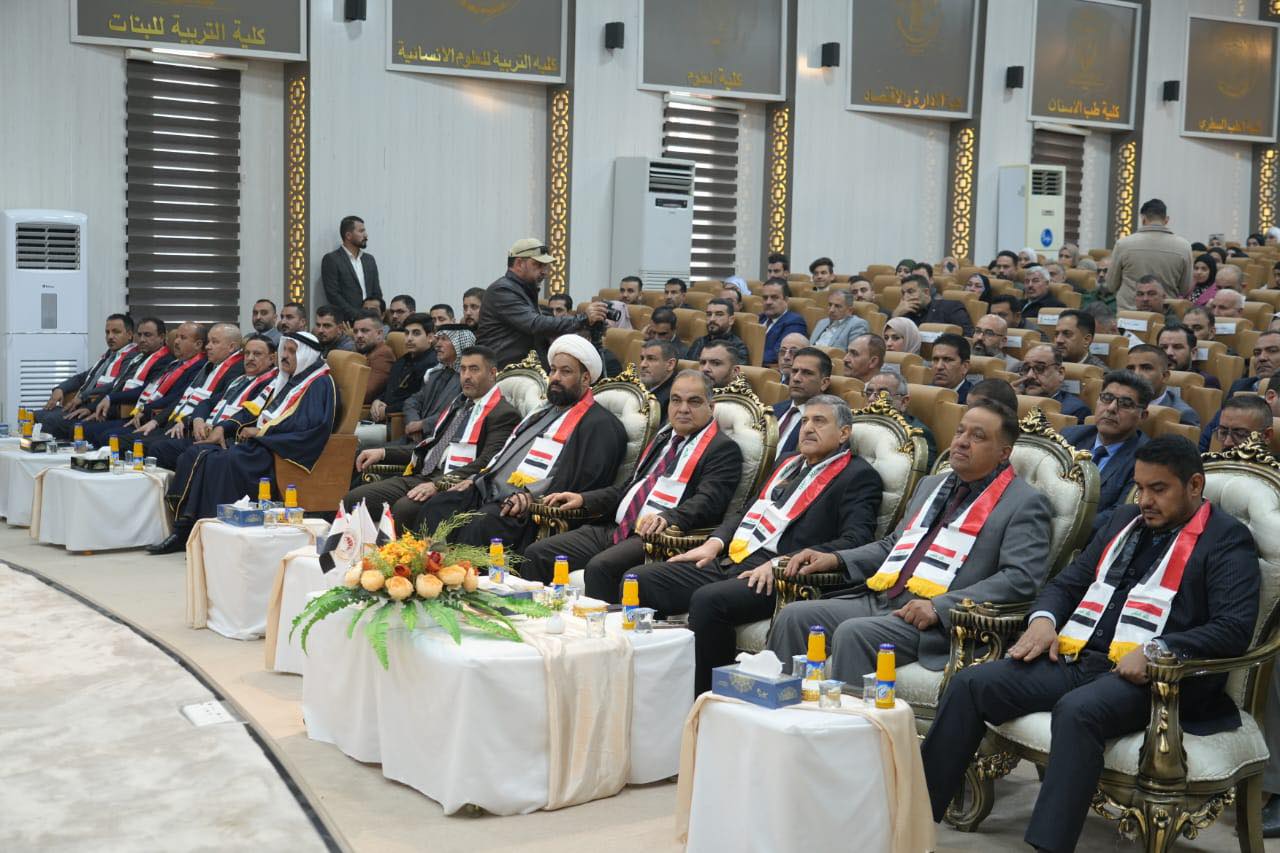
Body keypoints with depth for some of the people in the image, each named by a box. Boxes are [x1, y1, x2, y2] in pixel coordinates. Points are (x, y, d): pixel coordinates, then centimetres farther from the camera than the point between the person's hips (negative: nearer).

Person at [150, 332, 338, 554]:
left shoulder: (320, 384, -4)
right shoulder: (285, 381, 24)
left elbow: (309, 423, -19)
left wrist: (260, 431, -14)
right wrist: (248, 429, 2)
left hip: (282, 451, -9)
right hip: (261, 444, 9)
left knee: (224, 461, -31)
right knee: (195, 454, -5)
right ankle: (183, 531, -11)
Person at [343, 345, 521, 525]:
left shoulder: (504, 414, -3)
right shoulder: (458, 403, 24)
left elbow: (486, 464, -15)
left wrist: (440, 484, -25)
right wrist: (383, 453, 15)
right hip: (420, 476, 8)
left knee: (404, 508, -35)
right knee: (354, 499, -8)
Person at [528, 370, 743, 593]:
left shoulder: (724, 449, -1)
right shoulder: (664, 438, 24)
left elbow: (707, 502, -16)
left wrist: (666, 518, -34)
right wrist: (582, 499, 17)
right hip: (613, 528, 8)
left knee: (600, 567, -34)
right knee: (537, 554, -5)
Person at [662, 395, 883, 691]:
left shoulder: (859, 476, 1)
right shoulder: (788, 462, 26)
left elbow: (854, 541, -12)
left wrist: (782, 562, -21)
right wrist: (715, 542, 8)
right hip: (729, 561, 8)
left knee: (708, 600, -34)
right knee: (643, 581, -8)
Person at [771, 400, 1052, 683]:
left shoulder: (1025, 504, 0)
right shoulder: (931, 485, 25)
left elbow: (1021, 578, -13)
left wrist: (940, 607, -21)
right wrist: (835, 559, 13)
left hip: (940, 621, -7)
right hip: (878, 599, 7)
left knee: (853, 633, -32)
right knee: (793, 617, -11)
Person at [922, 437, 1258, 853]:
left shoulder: (1228, 539, 2)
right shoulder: (1126, 519, 22)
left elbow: (1235, 627, -11)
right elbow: (1067, 583, 26)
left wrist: (1154, 651, -22)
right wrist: (1043, 619, 3)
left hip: (1149, 675, -7)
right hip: (1075, 658, 7)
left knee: (1077, 710, -38)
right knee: (970, 684, -11)